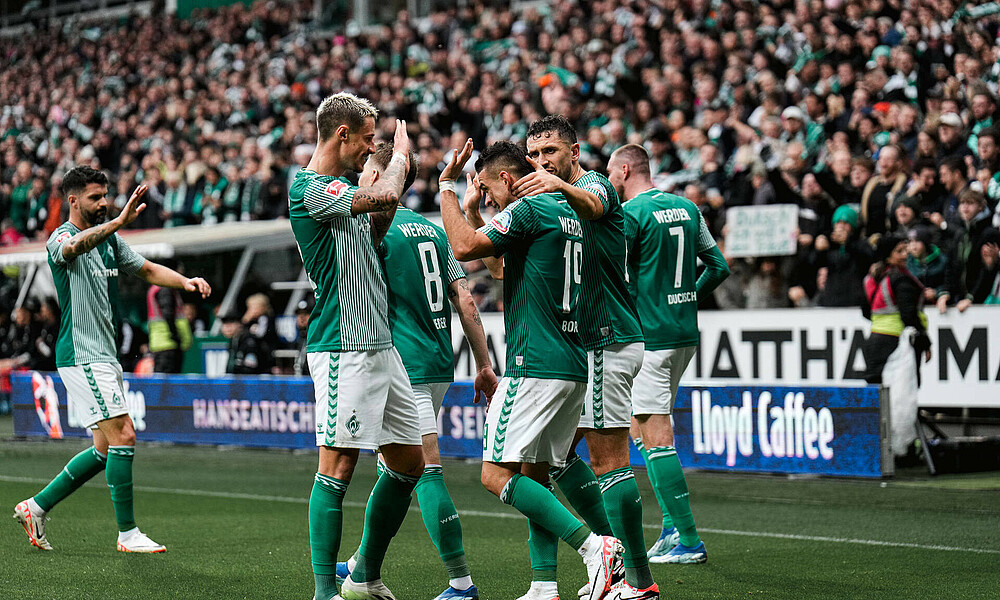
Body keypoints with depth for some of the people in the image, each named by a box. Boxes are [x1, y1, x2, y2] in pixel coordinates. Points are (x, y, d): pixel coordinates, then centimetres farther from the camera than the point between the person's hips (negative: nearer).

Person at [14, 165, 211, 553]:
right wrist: (119, 221, -52)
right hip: (81, 356, -9)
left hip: (104, 355, 9)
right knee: (123, 436, -13)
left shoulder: (110, 238, 14)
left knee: (107, 449, 11)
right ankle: (128, 533, -6)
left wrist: (184, 281, 2)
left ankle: (37, 507, 20)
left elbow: (146, 270, 21)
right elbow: (75, 246, -36)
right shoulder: (60, 238, -11)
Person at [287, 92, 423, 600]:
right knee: (338, 467, -10)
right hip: (343, 348, -10)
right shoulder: (309, 187, -11)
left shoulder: (344, 188, 17)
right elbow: (382, 196, -21)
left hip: (381, 344, 10)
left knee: (409, 463, 13)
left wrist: (390, 205, 16)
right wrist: (400, 154, -1)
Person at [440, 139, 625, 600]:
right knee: (535, 476, 12)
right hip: (573, 366, 9)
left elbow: (465, 247, -16)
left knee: (497, 474, -8)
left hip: (536, 366, -9)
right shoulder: (568, 213, 18)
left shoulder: (527, 208, -10)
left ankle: (593, 545, -18)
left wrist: (447, 187, -3)